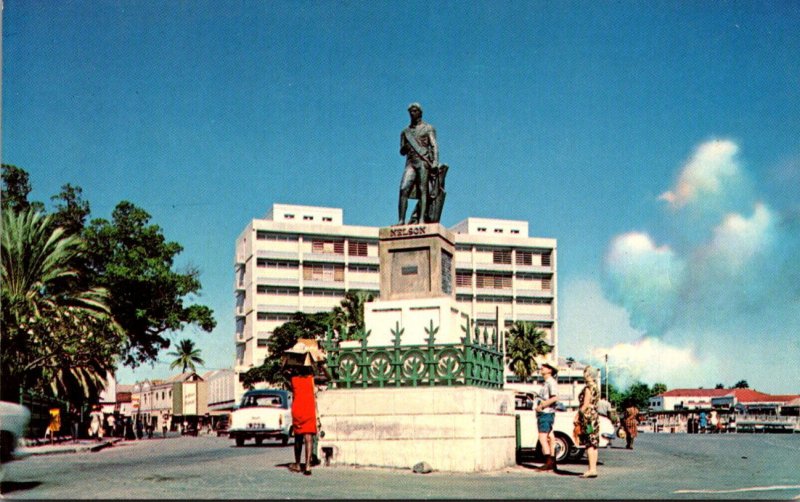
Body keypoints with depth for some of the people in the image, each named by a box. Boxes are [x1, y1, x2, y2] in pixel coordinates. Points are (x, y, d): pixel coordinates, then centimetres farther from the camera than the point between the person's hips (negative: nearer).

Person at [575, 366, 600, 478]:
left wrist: (577, 416, -10)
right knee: (594, 444, 9)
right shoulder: (596, 388, 15)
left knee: (589, 444, -9)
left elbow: (585, 405, -16)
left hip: (588, 417, -9)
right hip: (595, 417, 9)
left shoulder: (588, 388, -13)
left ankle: (592, 469, -11)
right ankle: (593, 468, 10)